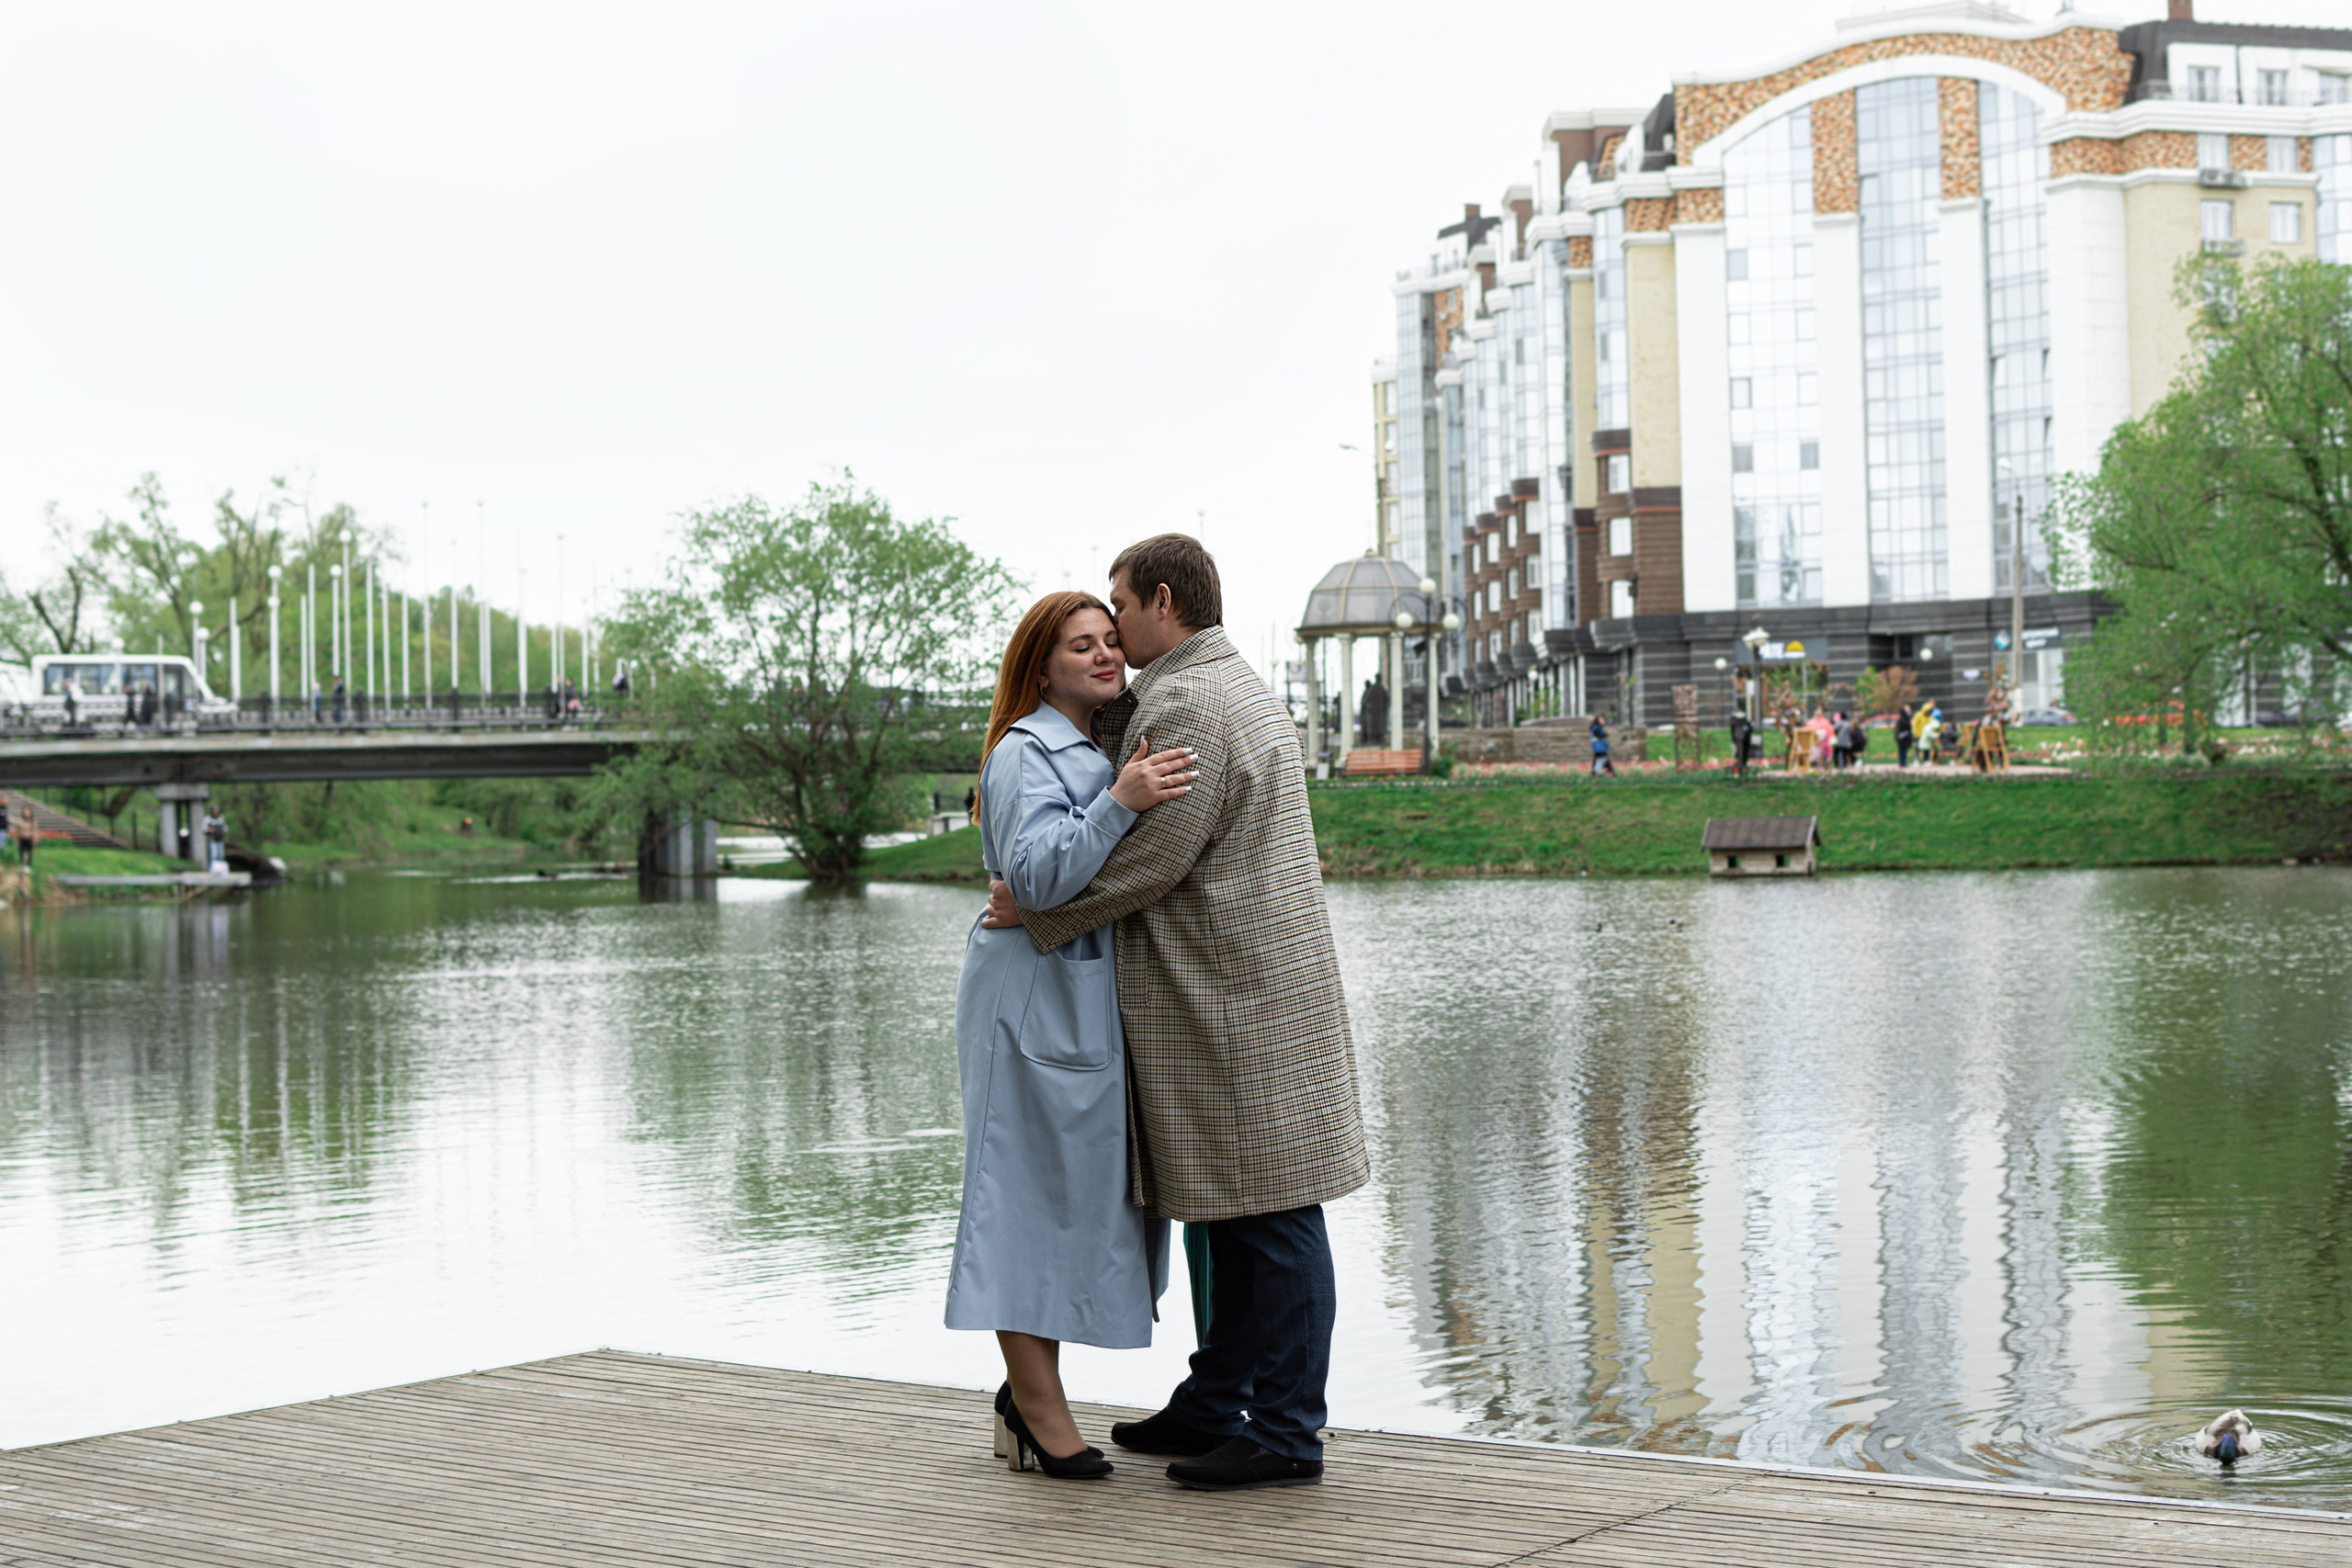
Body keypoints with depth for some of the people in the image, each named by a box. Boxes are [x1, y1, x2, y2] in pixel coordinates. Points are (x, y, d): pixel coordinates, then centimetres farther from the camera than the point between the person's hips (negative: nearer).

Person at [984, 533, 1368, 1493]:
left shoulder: (1183, 707, -15)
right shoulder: (1242, 691, 20)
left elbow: (1151, 860, -18)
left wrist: (1033, 910, -7)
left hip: (1234, 998, -11)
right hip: (1238, 992, 11)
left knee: (1269, 1213, -6)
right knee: (1229, 1210, 14)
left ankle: (1287, 1433, -2)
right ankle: (1213, 1405, 22)